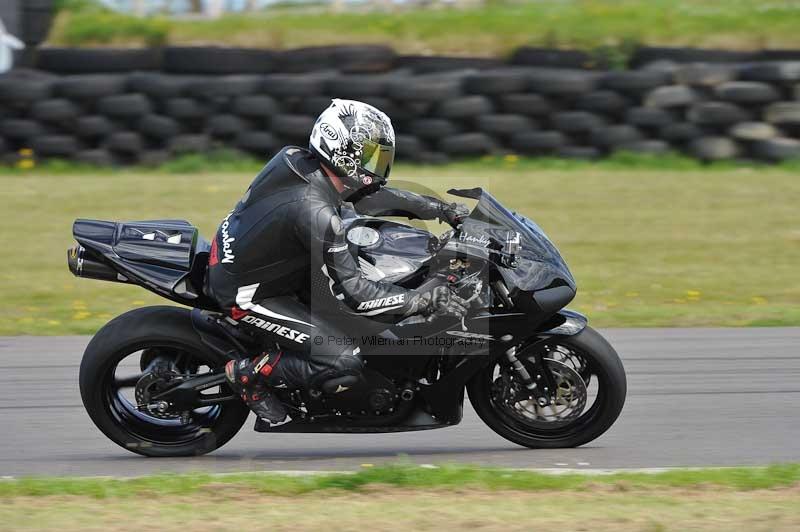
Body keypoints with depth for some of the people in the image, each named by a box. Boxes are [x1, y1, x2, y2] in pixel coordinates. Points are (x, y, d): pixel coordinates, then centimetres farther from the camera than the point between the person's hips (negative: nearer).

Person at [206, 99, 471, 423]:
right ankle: (249, 373, 1)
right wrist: (425, 301, -27)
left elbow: (370, 194, 9)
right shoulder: (315, 211, -32)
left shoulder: (299, 160, -6)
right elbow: (352, 292, -29)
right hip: (245, 293, -9)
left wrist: (440, 209, 7)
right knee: (344, 365, -15)